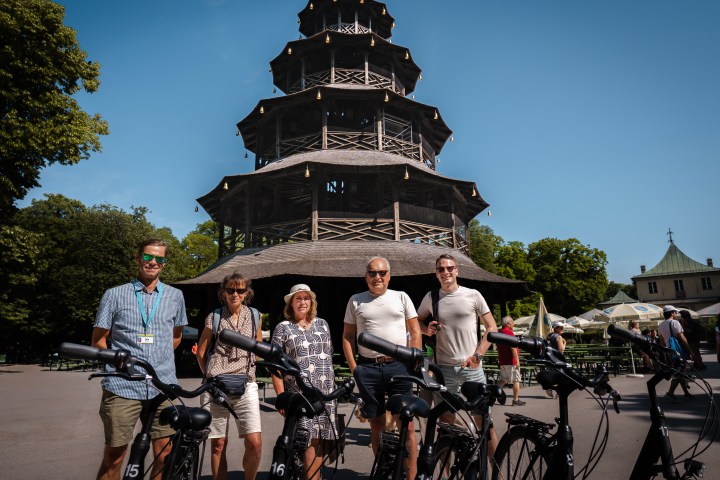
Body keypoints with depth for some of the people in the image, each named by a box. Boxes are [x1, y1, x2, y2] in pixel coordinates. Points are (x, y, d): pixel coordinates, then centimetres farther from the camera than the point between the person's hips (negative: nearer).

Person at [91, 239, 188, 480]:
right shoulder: (114, 295, 2)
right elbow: (99, 340, 6)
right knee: (113, 457, 8)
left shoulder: (175, 296, 8)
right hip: (122, 386, -1)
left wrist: (158, 359, 12)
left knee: (165, 455, 6)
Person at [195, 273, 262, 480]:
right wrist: (211, 377, 13)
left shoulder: (254, 316, 7)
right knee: (218, 445, 6)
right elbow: (201, 352, 11)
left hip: (245, 386, 1)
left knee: (255, 443, -7)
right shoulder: (214, 317, 3)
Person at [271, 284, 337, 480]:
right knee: (309, 441, -6)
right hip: (299, 395, -3)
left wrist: (334, 388, 13)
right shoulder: (283, 328, 1)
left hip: (325, 394, 4)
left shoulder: (322, 324, 13)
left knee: (318, 441, 6)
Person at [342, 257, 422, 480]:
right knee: (377, 424, 10)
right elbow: (347, 336, 9)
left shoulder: (401, 297, 6)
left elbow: (415, 331, 6)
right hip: (367, 368, 1)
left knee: (407, 424, -1)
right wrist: (354, 368, 1)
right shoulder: (355, 301, 8)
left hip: (398, 365, -1)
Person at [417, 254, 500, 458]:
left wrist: (477, 355, -7)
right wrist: (427, 329, -2)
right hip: (444, 368, 2)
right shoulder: (431, 297, 5)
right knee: (446, 422, 8)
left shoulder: (473, 295, 0)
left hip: (472, 366, -1)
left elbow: (491, 327, 4)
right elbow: (417, 321, 21)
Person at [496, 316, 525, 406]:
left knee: (503, 380, 16)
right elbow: (513, 347, -20)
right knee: (516, 380, 2)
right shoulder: (509, 332, -14)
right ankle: (516, 400, 6)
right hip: (511, 361, -8)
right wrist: (517, 360, -18)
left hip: (502, 361, 8)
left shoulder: (499, 332, 13)